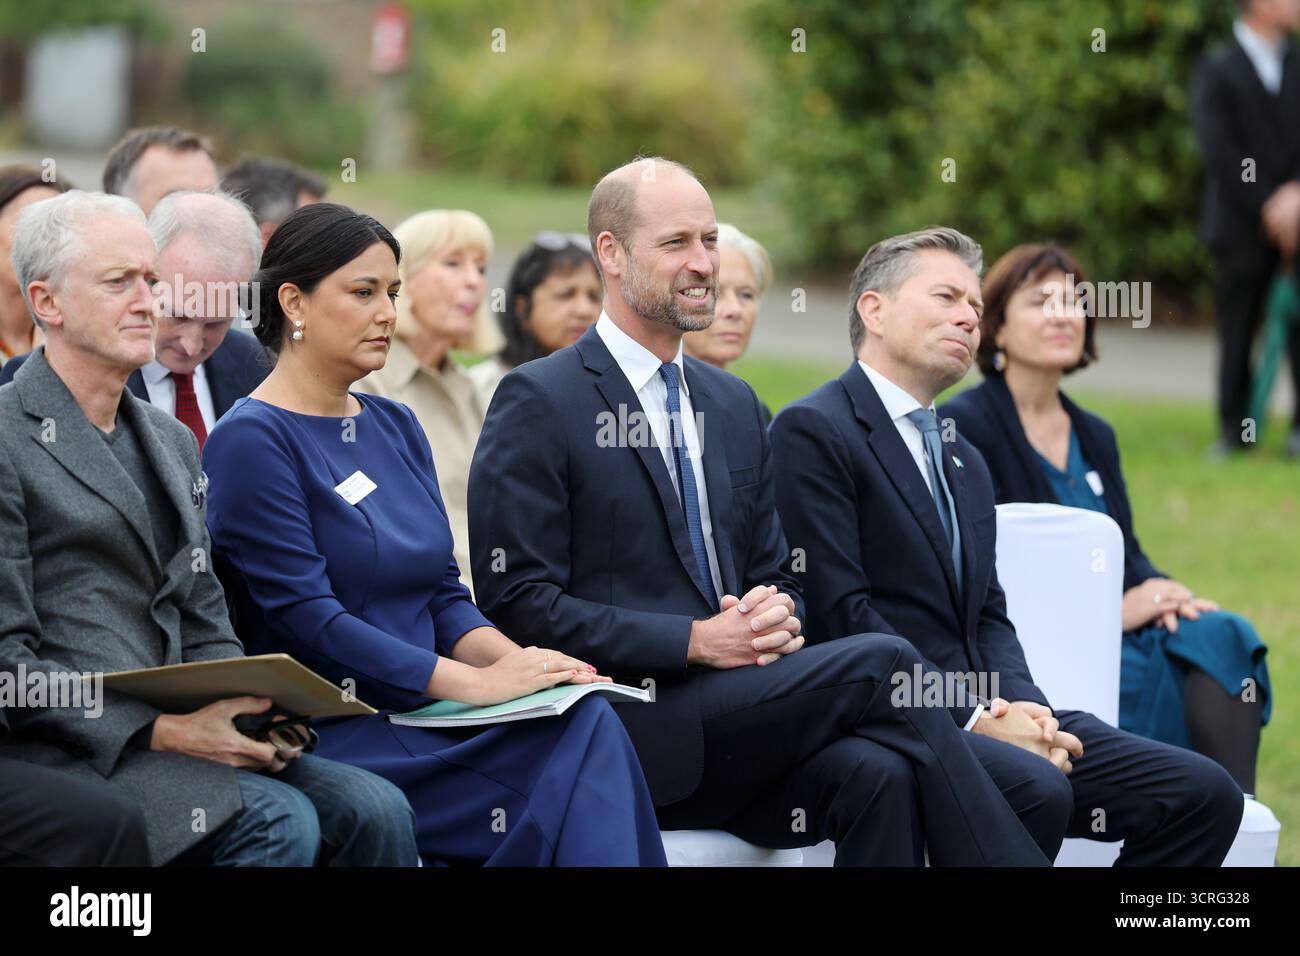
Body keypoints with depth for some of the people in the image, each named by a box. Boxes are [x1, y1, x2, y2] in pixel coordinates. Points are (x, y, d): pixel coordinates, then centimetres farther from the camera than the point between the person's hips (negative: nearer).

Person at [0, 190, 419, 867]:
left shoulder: (172, 441, 20)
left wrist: (251, 714, -2)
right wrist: (160, 731, -18)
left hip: (170, 730, 7)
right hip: (62, 757, -7)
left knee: (374, 810, -15)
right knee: (279, 821, -27)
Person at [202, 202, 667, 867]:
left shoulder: (396, 427, 18)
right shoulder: (252, 441, -6)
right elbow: (306, 619, -14)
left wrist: (513, 660, -7)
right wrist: (474, 683, -19)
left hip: (424, 713, 7)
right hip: (336, 731, -7)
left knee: (588, 720, -24)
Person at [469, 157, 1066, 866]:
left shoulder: (734, 403, 20)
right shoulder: (538, 402, -2)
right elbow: (518, 601, -9)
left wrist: (775, 614, -3)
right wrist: (696, 641, -15)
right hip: (622, 722, -6)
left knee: (878, 773, -28)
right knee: (883, 662, -23)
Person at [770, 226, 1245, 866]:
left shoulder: (965, 463, 27)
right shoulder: (813, 430, -2)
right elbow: (840, 612, -12)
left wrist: (1021, 707, -2)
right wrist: (974, 718, -16)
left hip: (981, 716, 8)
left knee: (1203, 793, -9)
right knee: (1033, 785, -36)